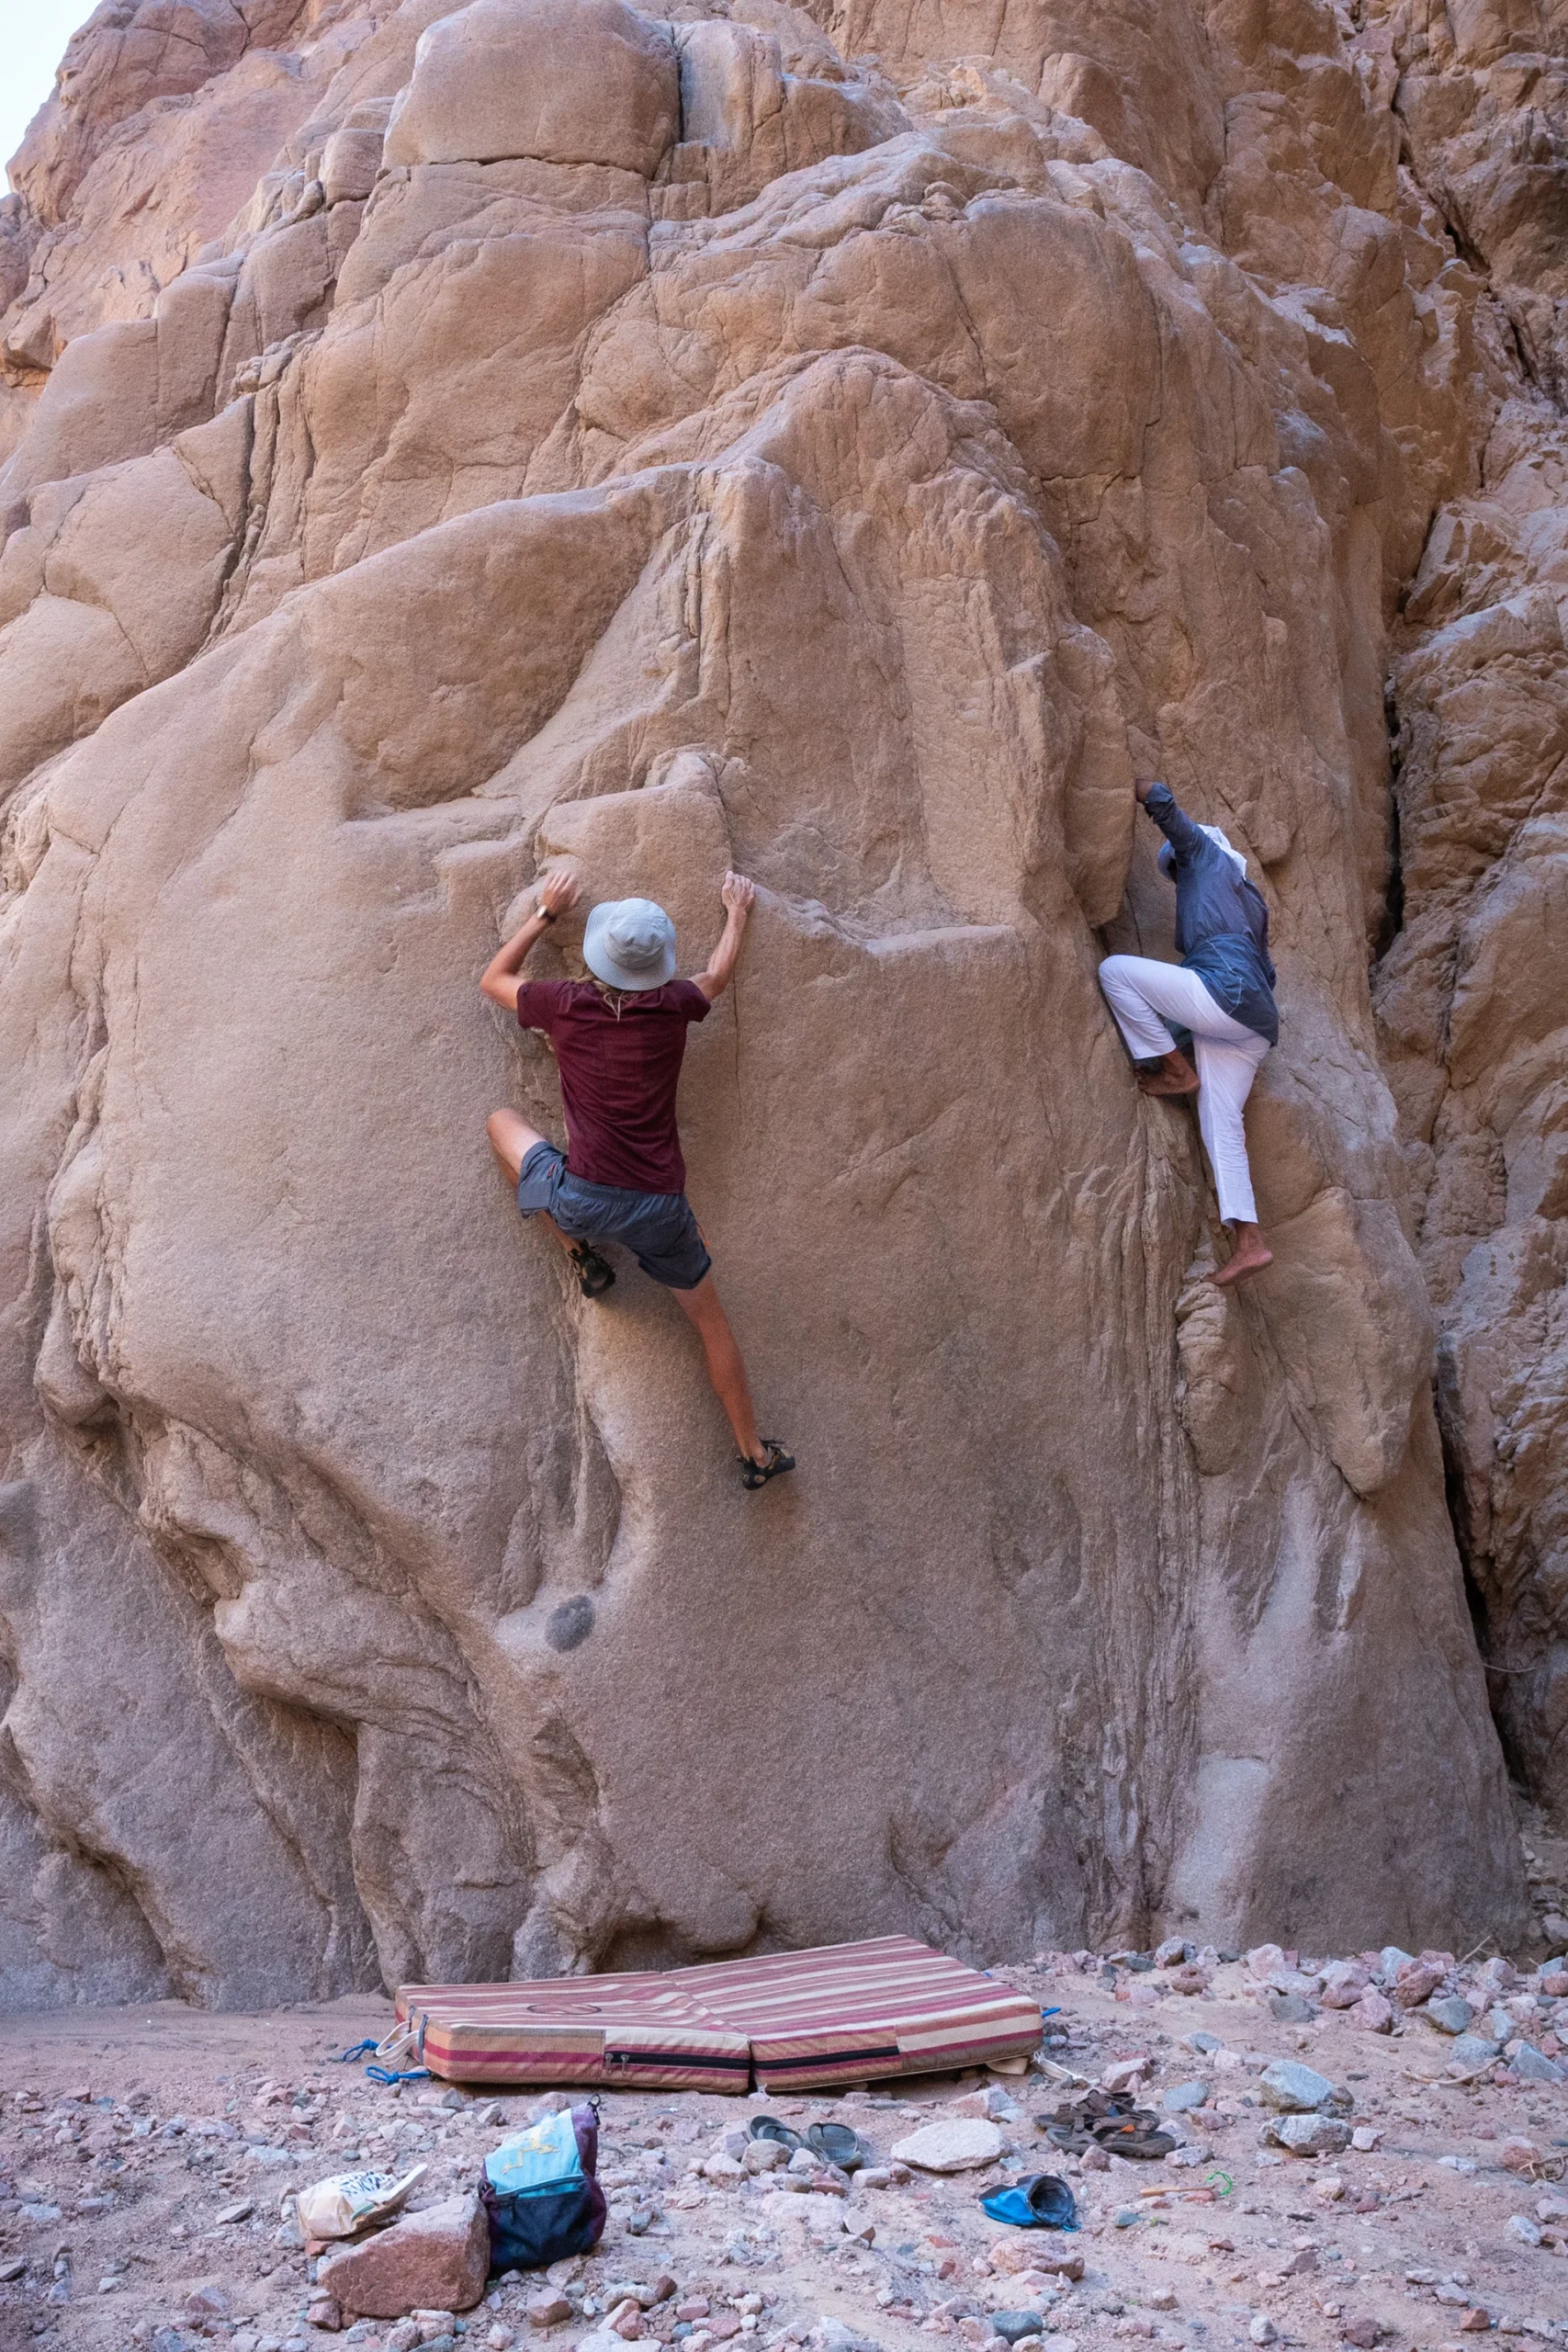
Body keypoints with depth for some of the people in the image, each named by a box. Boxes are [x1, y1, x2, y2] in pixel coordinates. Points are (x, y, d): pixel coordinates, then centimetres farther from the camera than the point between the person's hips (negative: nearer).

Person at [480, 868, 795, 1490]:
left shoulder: (566, 1004, -6)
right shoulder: (672, 1006, -5)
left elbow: (493, 980, 14)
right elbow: (716, 978, 20)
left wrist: (545, 913, 19)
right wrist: (737, 913, 36)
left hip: (582, 1198, -1)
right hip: (660, 1210, 1)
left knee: (502, 1122, 25)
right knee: (711, 1320, 19)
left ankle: (579, 1253, 21)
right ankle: (754, 1453, 26)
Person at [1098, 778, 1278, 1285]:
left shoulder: (1208, 856, 14)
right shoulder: (1250, 902, 35)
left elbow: (1165, 806, 5)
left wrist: (1133, 786, 20)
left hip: (1225, 991, -9)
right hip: (1255, 1019, 9)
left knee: (1115, 970, -10)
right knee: (1219, 1126, 5)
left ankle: (1175, 1070, -7)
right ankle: (1249, 1242, -1)